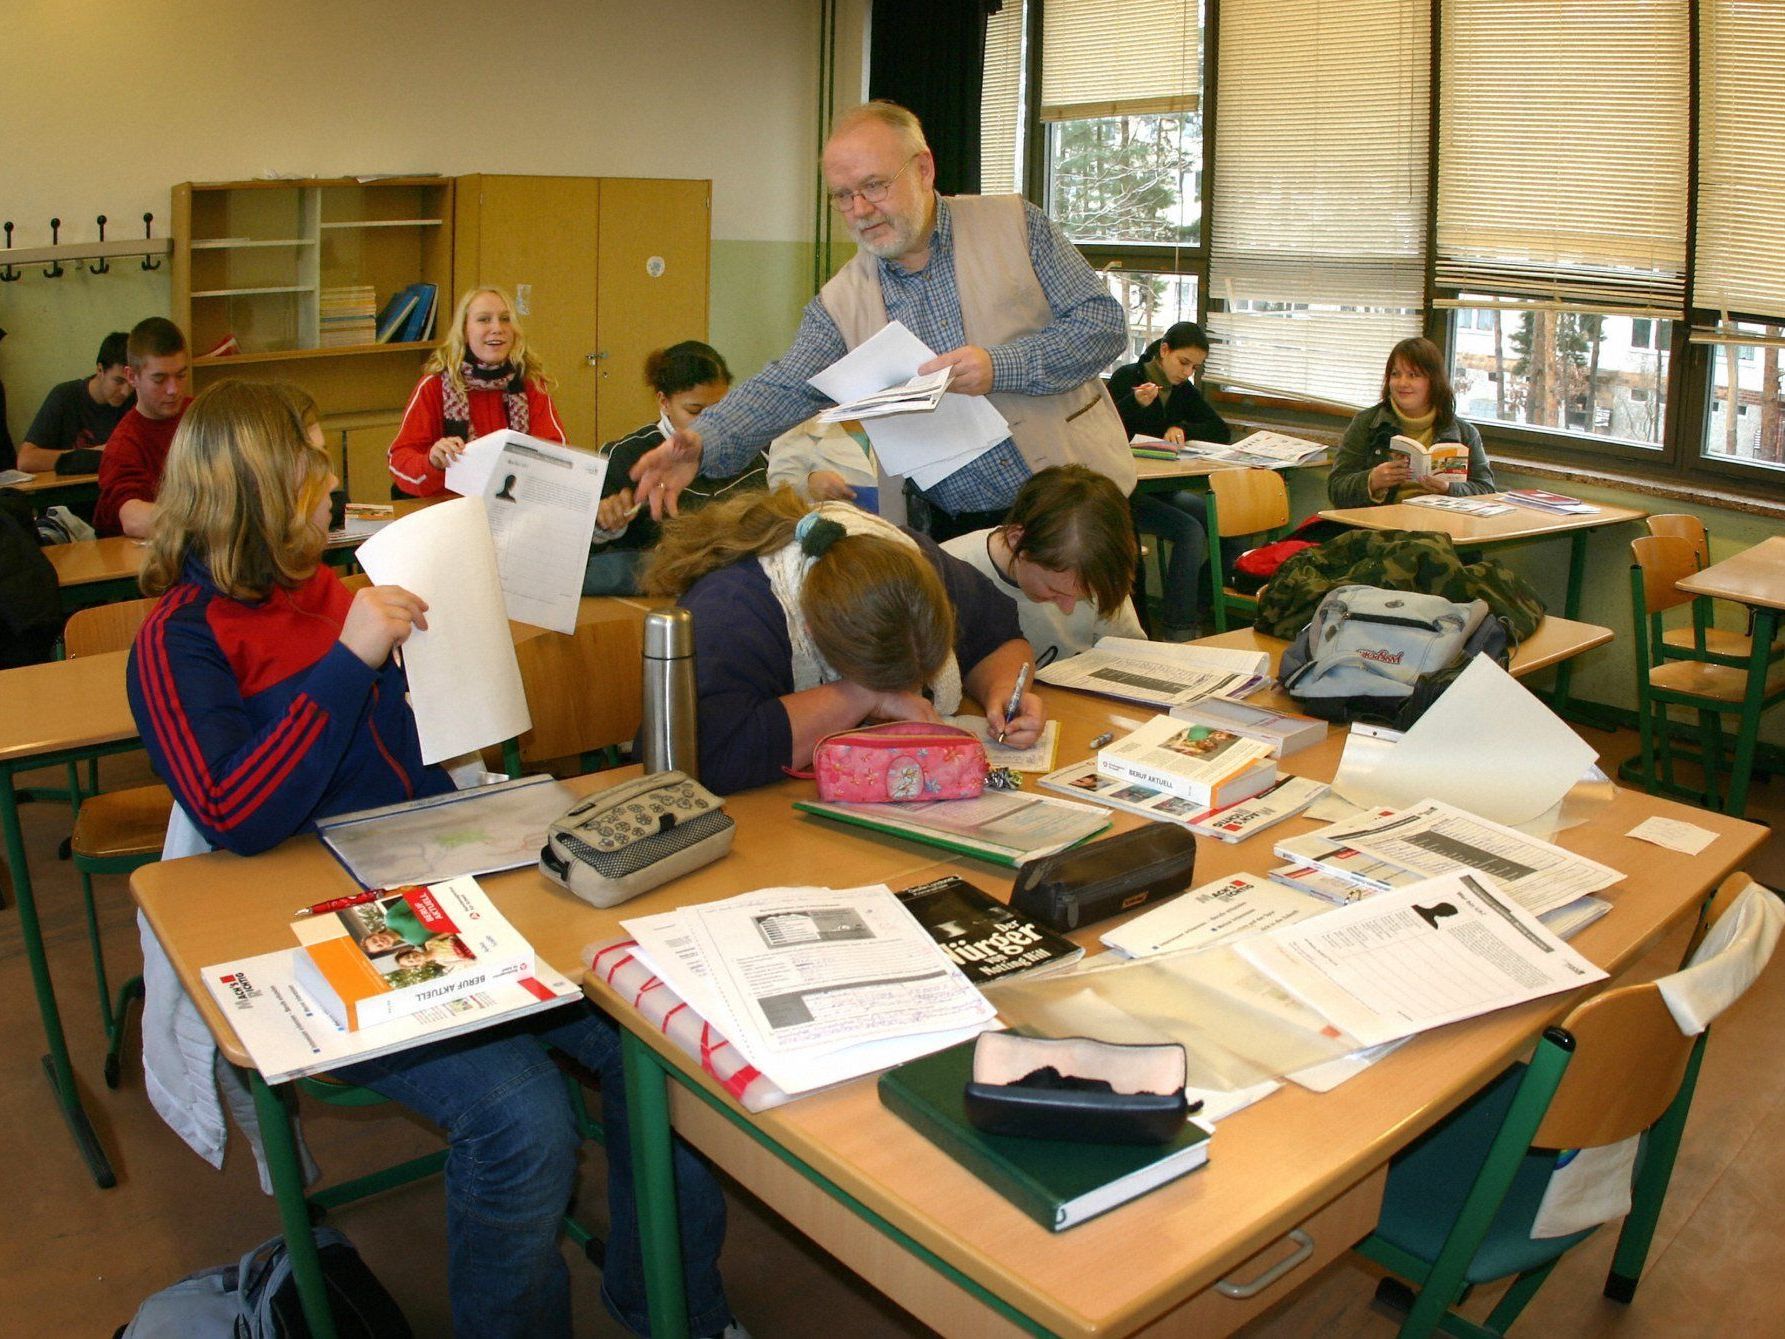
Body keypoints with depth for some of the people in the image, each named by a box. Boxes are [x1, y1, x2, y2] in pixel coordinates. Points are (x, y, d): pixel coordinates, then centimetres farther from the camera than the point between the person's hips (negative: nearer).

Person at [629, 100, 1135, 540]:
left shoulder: (1013, 224, -1)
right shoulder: (841, 303, 3)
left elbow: (1104, 322, -5)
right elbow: (782, 390, -5)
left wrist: (1000, 366, -20)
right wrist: (703, 445, -25)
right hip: (955, 527, 1)